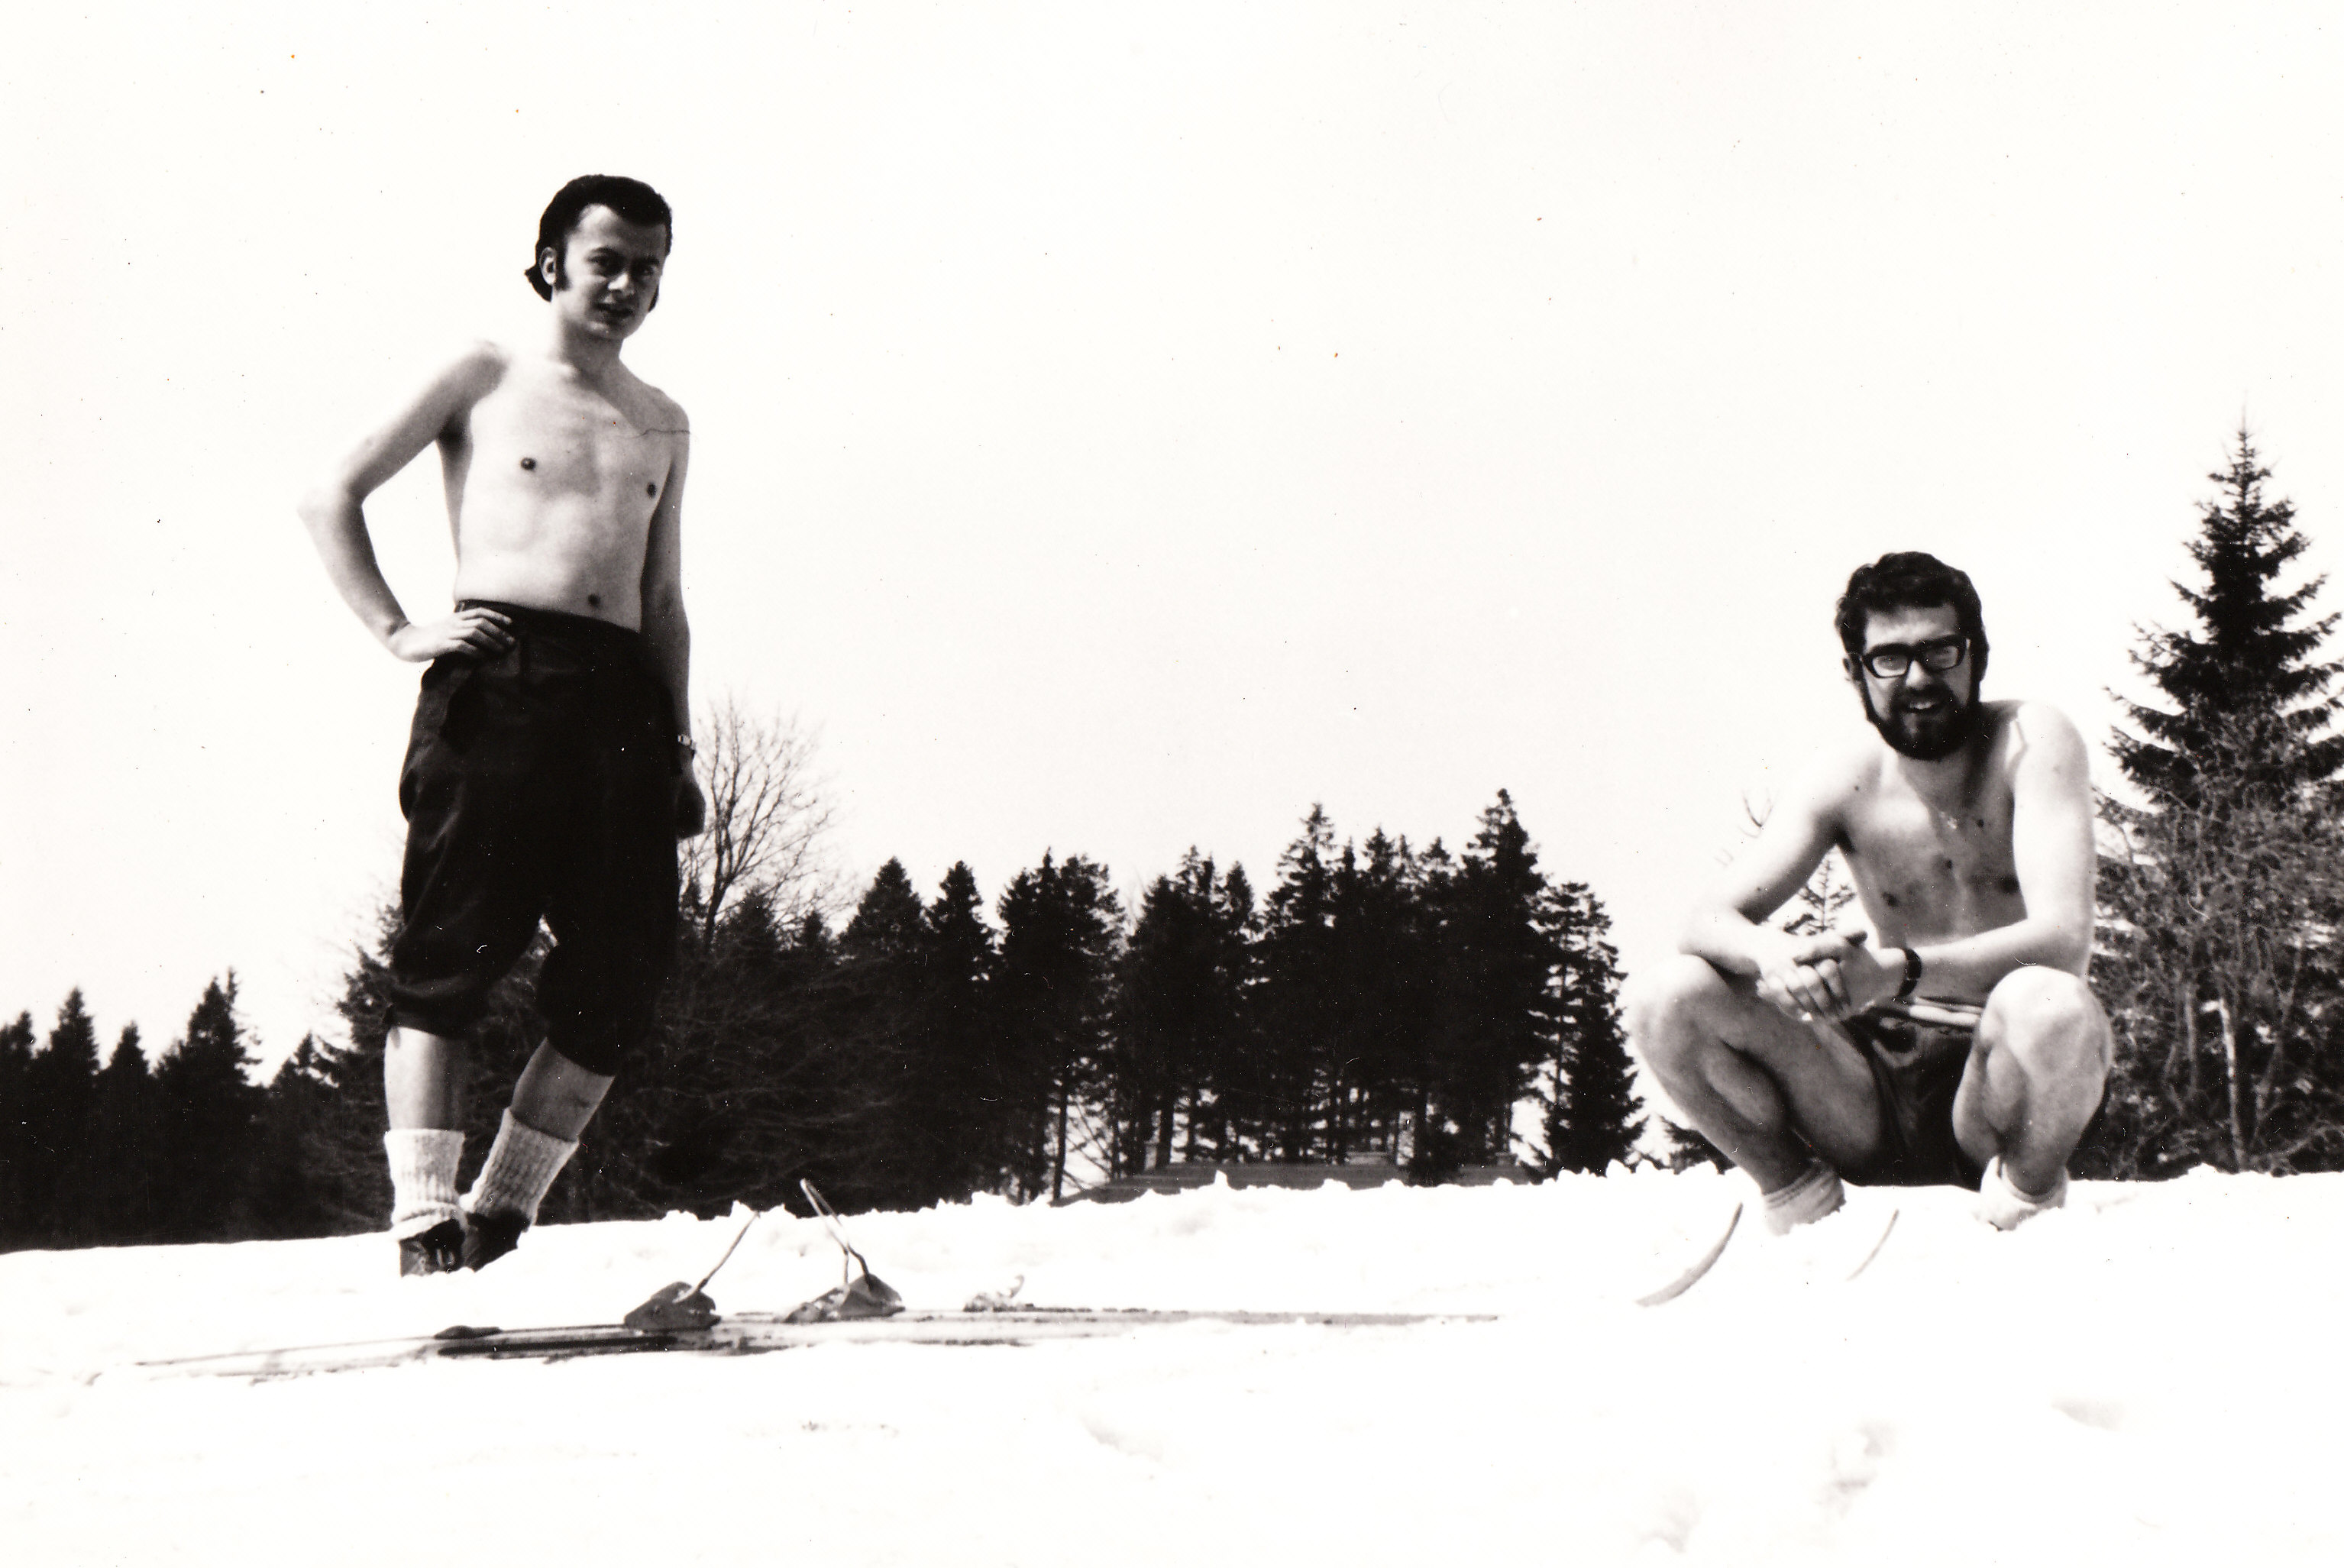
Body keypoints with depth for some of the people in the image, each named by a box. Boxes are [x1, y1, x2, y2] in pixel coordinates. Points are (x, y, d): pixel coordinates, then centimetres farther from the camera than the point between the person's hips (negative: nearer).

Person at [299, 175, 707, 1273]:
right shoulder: (484, 377, 11)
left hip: (621, 696, 5)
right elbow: (332, 499, 8)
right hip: (498, 679, -4)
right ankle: (425, 1223, -7)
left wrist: (676, 745, 16)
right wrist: (397, 631, -3)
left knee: (624, 974, -2)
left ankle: (499, 1221, 9)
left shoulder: (663, 424, 24)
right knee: (452, 946, -10)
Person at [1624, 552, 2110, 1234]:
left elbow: (2064, 938, -23)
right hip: (1877, 1090, 3)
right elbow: (1708, 920, -8)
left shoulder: (2033, 741, -9)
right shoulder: (1845, 780, -1)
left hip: (1994, 1082, -3)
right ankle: (1799, 1196, 3)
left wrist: (1898, 971, -39)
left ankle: (2029, 1191, -7)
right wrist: (1776, 956, -34)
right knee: (1664, 997, -17)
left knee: (2051, 1004, -38)